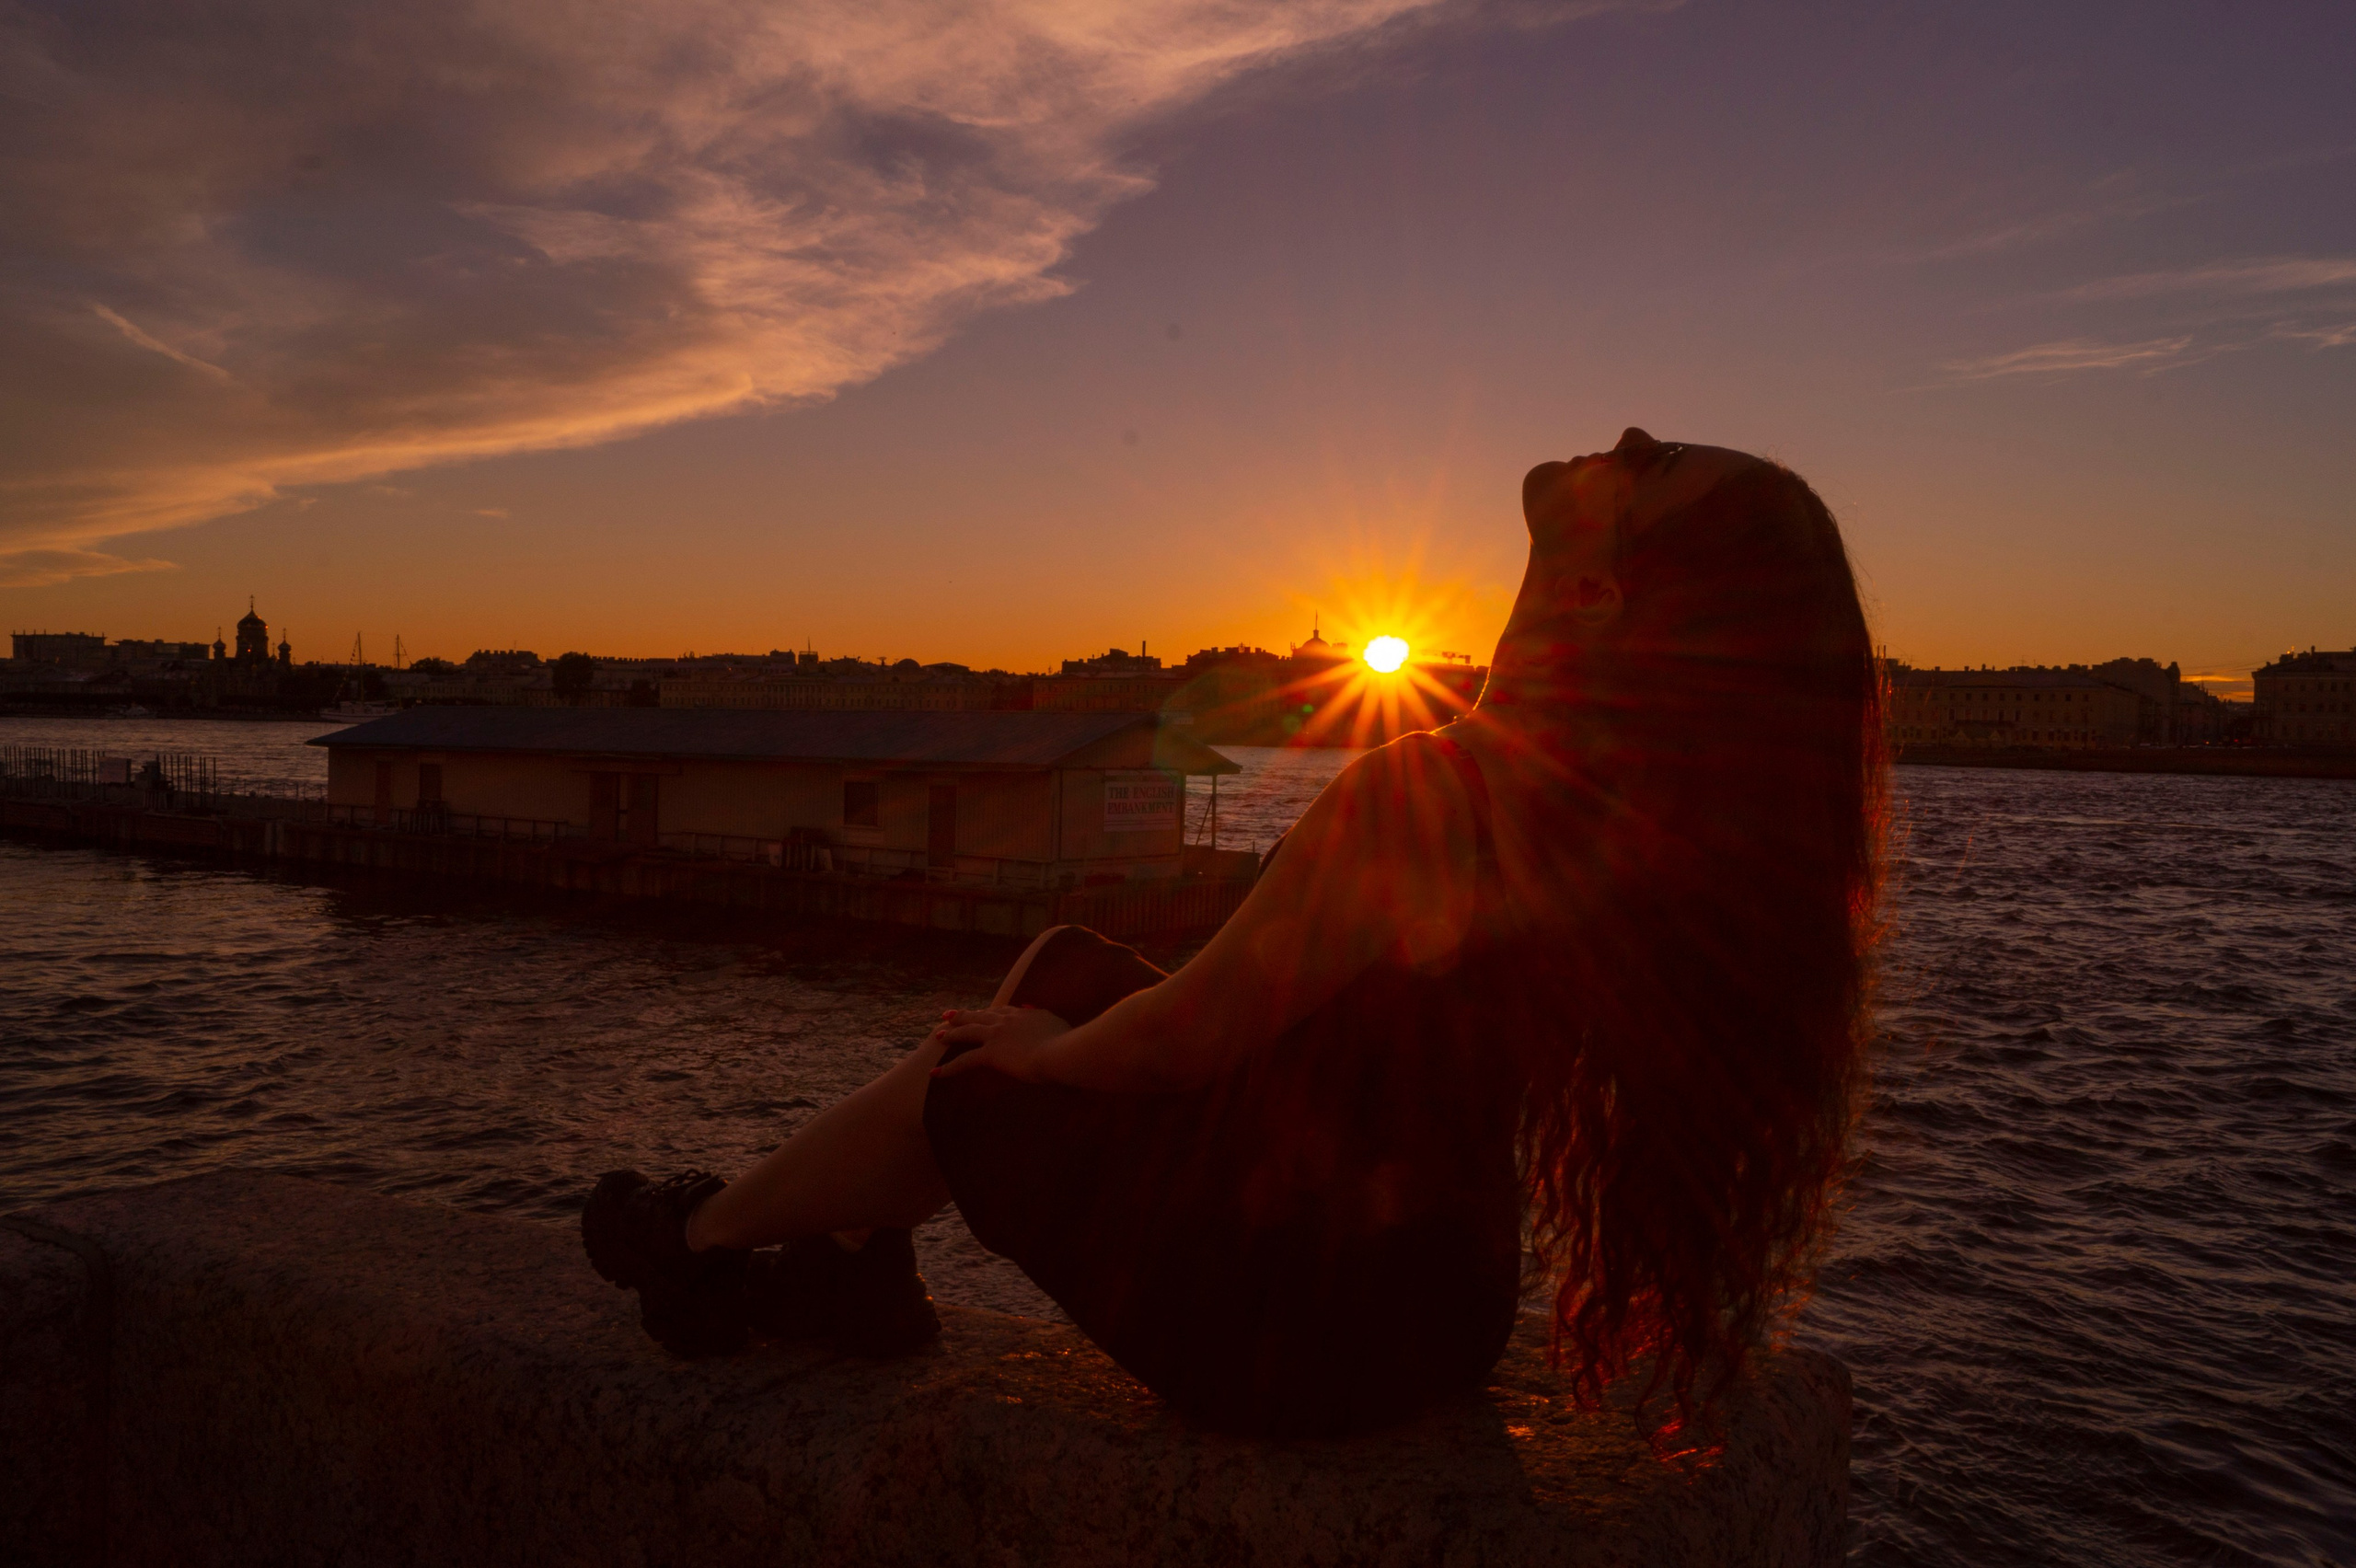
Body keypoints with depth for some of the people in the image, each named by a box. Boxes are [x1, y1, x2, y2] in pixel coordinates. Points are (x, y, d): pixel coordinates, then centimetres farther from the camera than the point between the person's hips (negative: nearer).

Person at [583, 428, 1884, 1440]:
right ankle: (849, 1267, 29)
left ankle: (699, 1234, 41)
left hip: (1303, 1324, -7)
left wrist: (1046, 1050, -2)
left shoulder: (1429, 795, -34)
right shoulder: (1633, 789, -7)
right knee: (1067, 961, 14)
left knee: (956, 1088, 12)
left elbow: (1179, 1039, -21)